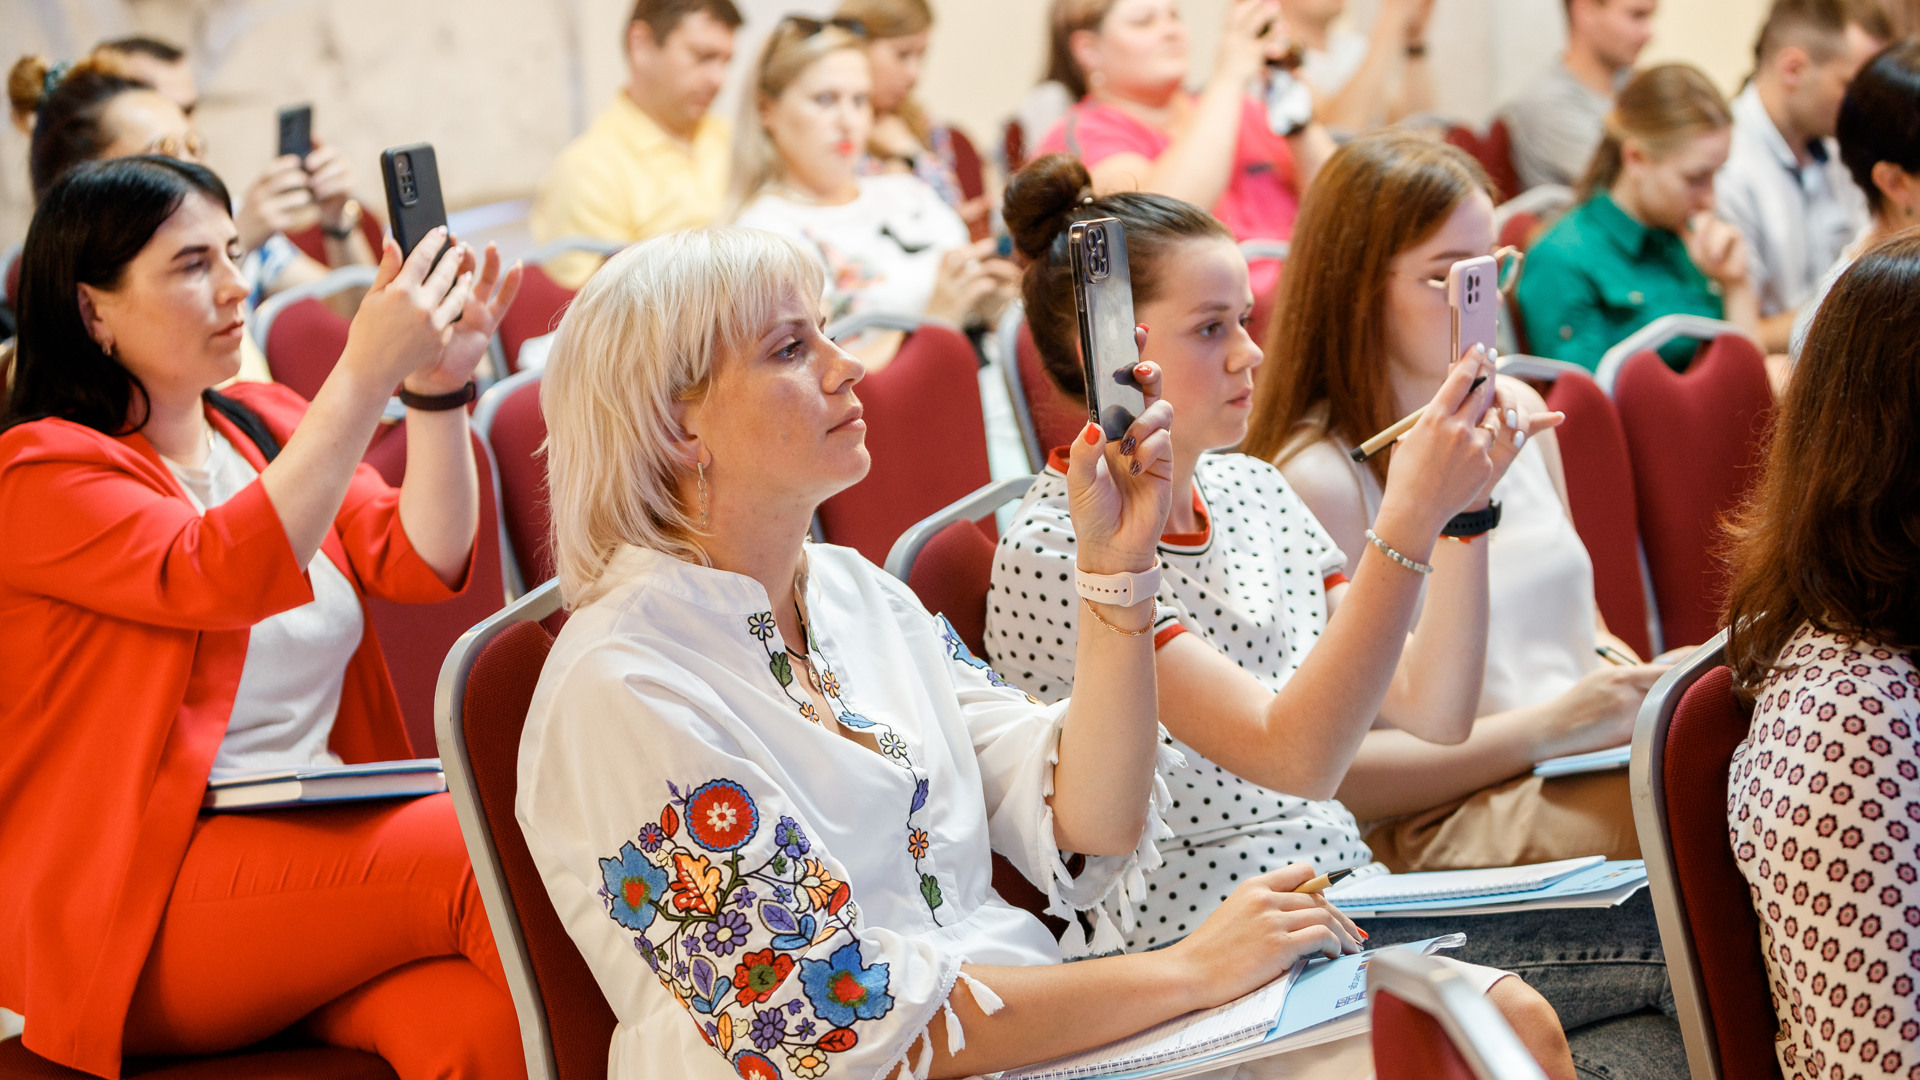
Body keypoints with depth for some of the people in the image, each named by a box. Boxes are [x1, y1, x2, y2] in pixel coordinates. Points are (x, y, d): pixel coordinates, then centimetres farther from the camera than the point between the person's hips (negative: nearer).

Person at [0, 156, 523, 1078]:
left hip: (316, 847, 6)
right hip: (132, 907, -6)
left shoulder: (267, 426, 18)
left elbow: (422, 562, 6)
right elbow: (221, 578, -22)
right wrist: (365, 374, -24)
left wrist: (438, 385, -9)